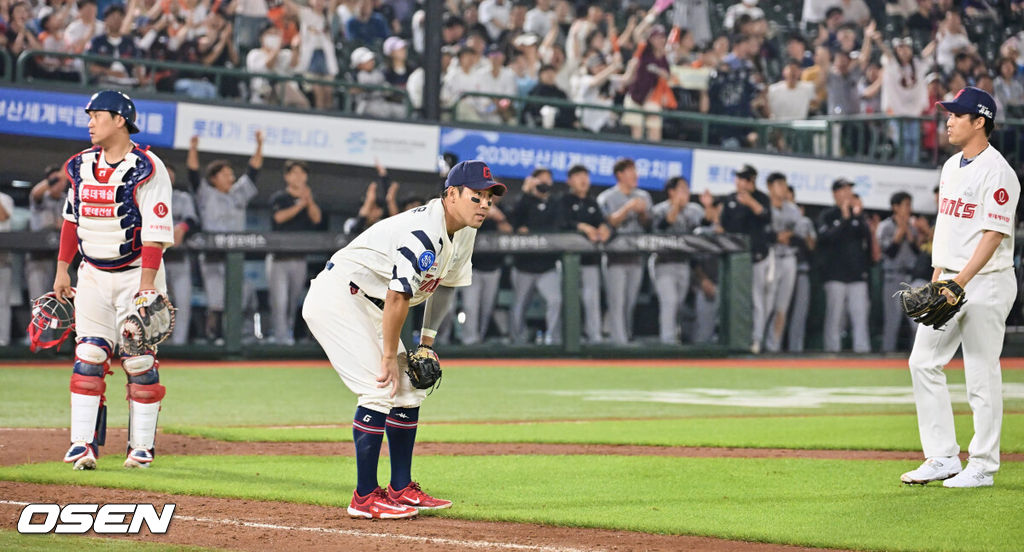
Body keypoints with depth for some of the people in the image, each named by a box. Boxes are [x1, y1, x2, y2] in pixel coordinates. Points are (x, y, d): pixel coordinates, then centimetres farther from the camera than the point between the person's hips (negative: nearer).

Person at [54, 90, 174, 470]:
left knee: (140, 362, -3)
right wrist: (62, 269, 10)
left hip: (136, 273, -5)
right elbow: (71, 220, 15)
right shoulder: (82, 166, 7)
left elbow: (155, 232, -17)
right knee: (88, 357, -5)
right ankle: (83, 445, -7)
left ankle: (141, 447, 5)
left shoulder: (147, 169, -12)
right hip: (93, 275, 5)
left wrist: (147, 284, -23)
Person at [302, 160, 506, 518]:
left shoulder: (464, 233, 4)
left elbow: (446, 283, 17)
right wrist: (390, 357, -21)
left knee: (409, 391, 10)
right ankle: (365, 498, -12)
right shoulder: (424, 232, -28)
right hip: (336, 298, -11)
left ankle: (402, 490, 18)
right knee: (381, 390, -17)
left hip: (369, 308, 11)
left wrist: (426, 344, 13)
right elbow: (398, 297, -29)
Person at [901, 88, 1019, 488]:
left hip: (985, 283, -9)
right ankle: (943, 458, 11)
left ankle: (982, 466, 4)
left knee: (982, 376, -3)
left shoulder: (996, 171, -14)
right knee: (923, 362, 6)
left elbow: (994, 234, -19)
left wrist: (961, 282, -25)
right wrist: (938, 278, 16)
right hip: (949, 281, 9)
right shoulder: (952, 167, 14)